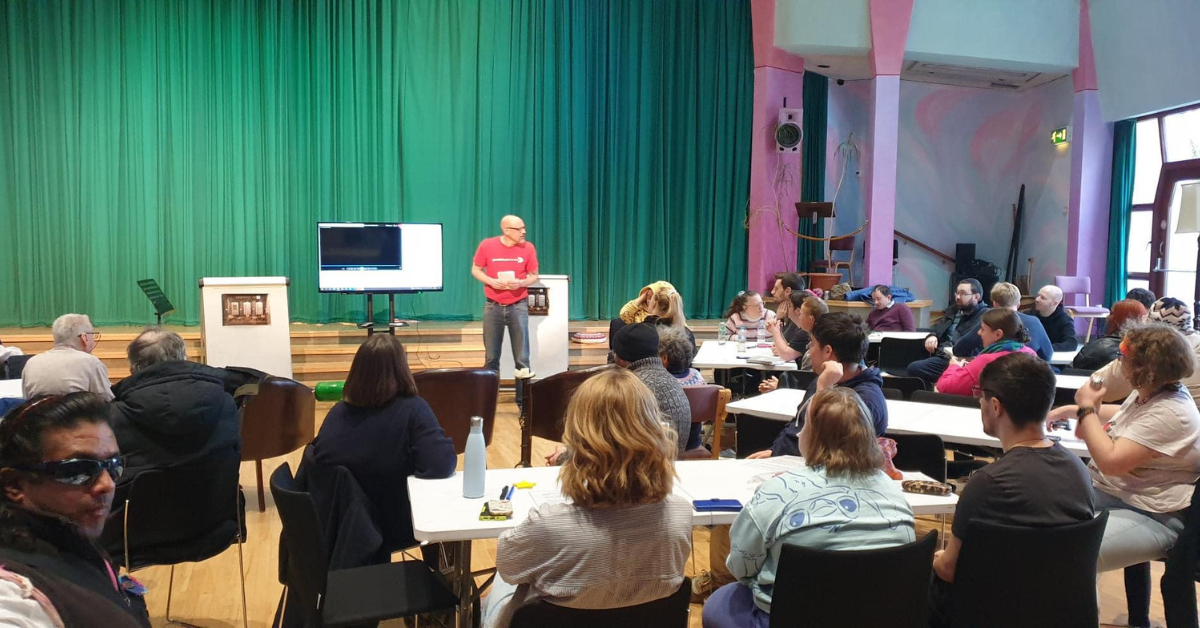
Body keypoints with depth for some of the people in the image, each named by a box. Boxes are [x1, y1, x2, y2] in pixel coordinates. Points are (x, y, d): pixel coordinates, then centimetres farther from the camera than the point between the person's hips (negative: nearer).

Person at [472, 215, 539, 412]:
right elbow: (475, 270, 4)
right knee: (491, 357, 7)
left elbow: (534, 276, 4)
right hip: (493, 306, 0)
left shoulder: (528, 247, -3)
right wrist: (492, 281, -15)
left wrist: (520, 282, -17)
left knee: (522, 358, -1)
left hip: (518, 306, 0)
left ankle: (523, 401, 6)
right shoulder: (487, 245, -5)